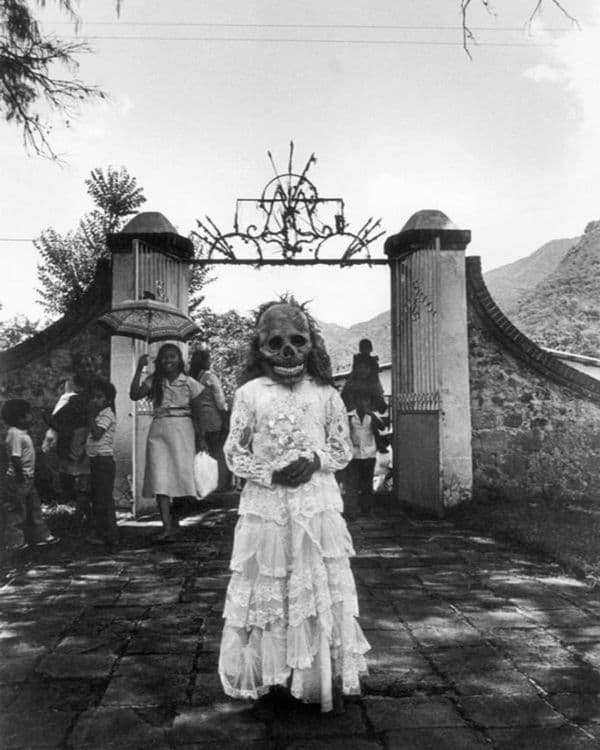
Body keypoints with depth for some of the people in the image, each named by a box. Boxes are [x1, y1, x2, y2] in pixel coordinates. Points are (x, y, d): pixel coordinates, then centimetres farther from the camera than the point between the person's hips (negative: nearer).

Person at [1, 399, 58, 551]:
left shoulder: (23, 433, 9)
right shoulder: (15, 434, -20)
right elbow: (15, 458, -24)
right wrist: (21, 478, -22)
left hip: (28, 478, 10)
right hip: (18, 479, -10)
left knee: (34, 507, 16)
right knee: (16, 510, 2)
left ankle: (40, 536, 25)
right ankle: (14, 542, 12)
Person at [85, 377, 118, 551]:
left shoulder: (107, 414, -11)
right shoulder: (100, 415, 18)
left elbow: (97, 434, -24)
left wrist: (91, 416, -18)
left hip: (103, 459, -10)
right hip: (96, 460, 10)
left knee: (104, 498, -8)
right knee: (97, 498, 15)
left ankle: (111, 536, -4)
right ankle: (100, 533, 24)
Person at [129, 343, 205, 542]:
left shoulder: (189, 383, 4)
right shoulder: (154, 381, 7)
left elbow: (197, 414, 6)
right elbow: (134, 395, -7)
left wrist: (201, 438, 5)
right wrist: (139, 369, -11)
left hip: (182, 430, -1)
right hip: (159, 430, 1)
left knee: (181, 473, -1)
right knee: (160, 479, -8)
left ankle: (175, 520, 21)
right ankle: (167, 526, -8)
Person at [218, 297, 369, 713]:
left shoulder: (326, 394, 2)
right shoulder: (250, 393, -1)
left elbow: (342, 450, 8)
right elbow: (234, 452, 1)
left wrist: (315, 461, -12)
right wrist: (270, 474, -14)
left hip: (317, 507, 1)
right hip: (265, 506, -1)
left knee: (322, 589, 7)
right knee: (265, 589, 8)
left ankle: (324, 679, 23)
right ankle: (265, 676, 26)